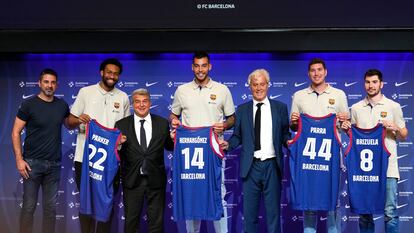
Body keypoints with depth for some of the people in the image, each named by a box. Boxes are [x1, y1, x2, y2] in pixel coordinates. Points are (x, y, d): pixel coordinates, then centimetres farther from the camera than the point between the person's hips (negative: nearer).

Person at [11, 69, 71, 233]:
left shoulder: (62, 105, 5)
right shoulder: (29, 104, -6)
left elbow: (69, 125, 23)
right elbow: (16, 132, -5)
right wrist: (19, 159, -12)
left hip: (54, 164, 3)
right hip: (32, 163, -3)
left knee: (50, 207, 9)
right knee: (29, 206, 2)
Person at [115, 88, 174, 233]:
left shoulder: (162, 123, 2)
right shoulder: (121, 125, -2)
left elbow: (169, 147, 7)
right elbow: (116, 154, -1)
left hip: (155, 179, 1)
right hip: (132, 179, -1)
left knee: (156, 221, 12)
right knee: (131, 221, 12)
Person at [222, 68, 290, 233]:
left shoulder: (280, 107, 7)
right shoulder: (242, 110, 9)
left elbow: (285, 133, 8)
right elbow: (237, 136, 9)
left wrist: (288, 141, -13)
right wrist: (228, 144, -10)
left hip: (272, 165, -1)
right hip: (250, 166, 1)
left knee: (273, 209, 6)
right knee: (249, 210, 6)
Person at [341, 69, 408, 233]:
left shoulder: (393, 106, 4)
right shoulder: (356, 108, 10)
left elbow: (404, 136, 8)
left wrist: (395, 128, -12)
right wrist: (346, 129, -3)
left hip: (387, 166, -2)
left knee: (390, 212, -3)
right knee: (364, 212, 8)